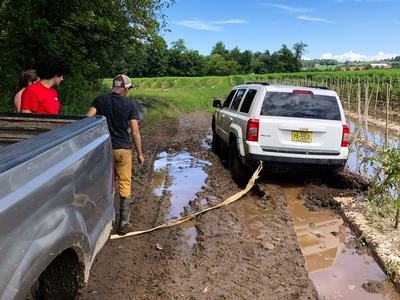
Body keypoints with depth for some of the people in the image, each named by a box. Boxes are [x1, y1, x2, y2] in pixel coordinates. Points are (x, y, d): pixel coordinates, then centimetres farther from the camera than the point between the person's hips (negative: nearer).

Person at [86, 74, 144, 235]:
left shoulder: (100, 100, 2)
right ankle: (124, 224, 11)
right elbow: (135, 132, -6)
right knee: (125, 185, 6)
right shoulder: (130, 104, -5)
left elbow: (87, 117, -12)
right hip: (123, 149, -3)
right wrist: (139, 153, 2)